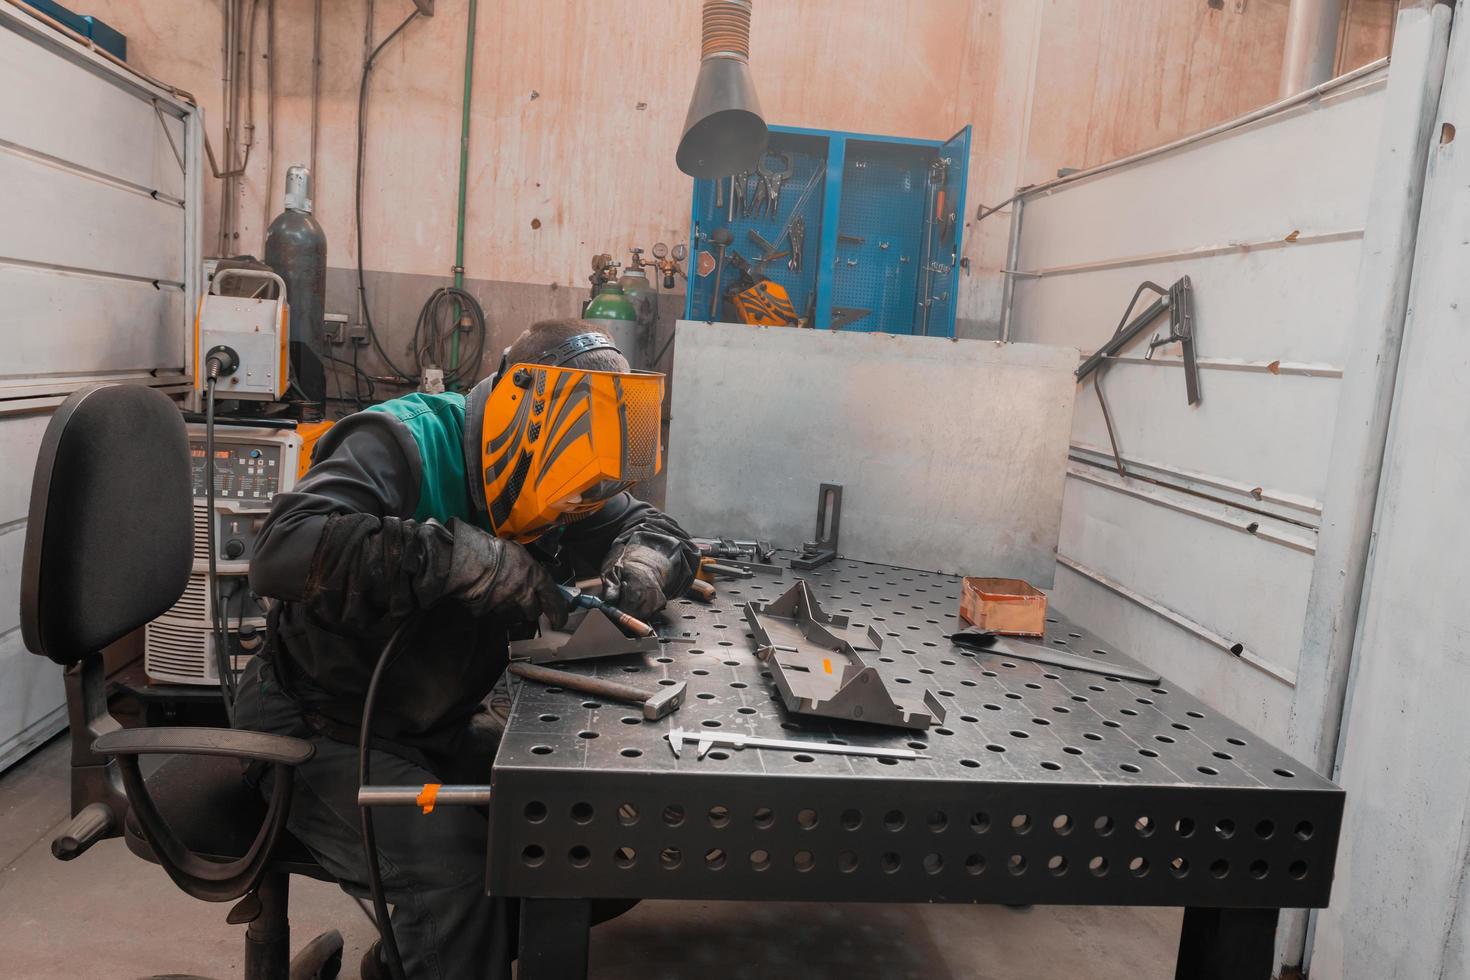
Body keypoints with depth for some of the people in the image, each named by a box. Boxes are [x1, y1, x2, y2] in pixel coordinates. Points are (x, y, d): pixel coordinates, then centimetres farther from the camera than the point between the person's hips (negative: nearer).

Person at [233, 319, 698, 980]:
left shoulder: (534, 486, 0)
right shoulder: (402, 444, -20)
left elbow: (654, 530, 6)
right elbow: (281, 552, -35)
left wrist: (640, 570, -17)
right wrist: (460, 556, -39)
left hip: (438, 730, 7)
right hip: (320, 731, -7)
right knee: (457, 863, -30)